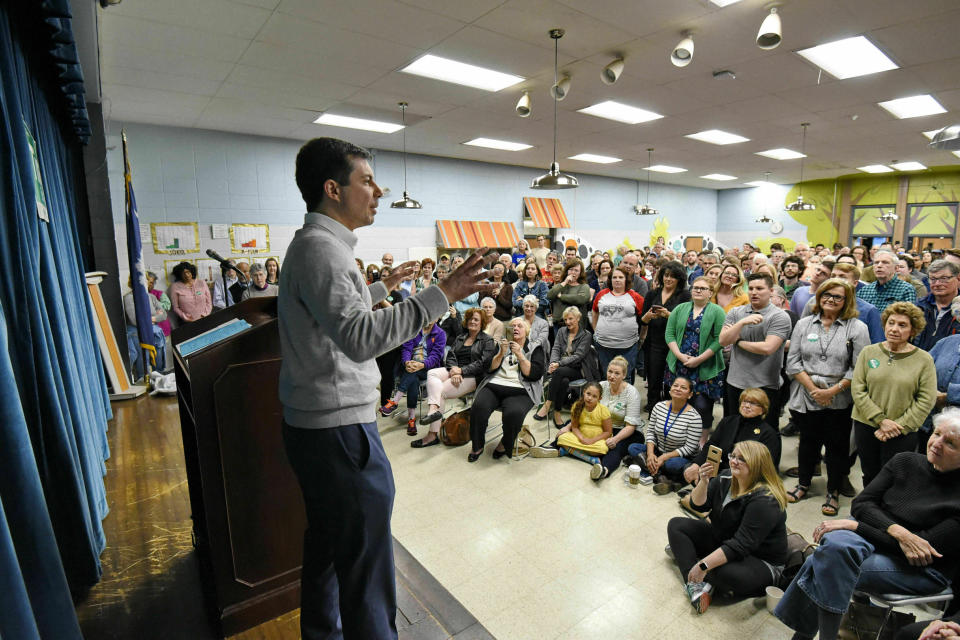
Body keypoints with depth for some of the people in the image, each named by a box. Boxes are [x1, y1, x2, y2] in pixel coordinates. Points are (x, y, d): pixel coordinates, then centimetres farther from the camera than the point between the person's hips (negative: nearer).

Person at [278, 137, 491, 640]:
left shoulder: (314, 243, 14)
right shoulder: (320, 245, -18)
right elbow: (358, 338, -31)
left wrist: (383, 286, 29)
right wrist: (441, 295, -31)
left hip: (317, 426, 11)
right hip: (338, 429, -11)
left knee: (326, 543, 24)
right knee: (365, 565, 1)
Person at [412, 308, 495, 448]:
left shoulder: (487, 341, 6)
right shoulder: (460, 338, 24)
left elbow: (483, 363, -7)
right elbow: (450, 356, 11)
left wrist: (461, 370, -16)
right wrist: (453, 369, -12)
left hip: (473, 376, -6)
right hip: (455, 370, 6)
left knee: (440, 391, -24)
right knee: (432, 373, -24)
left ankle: (433, 434, -24)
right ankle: (434, 409, -45)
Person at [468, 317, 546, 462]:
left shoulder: (535, 349, 15)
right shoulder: (502, 344, 24)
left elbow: (535, 374, -1)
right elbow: (490, 368, 11)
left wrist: (519, 355, -8)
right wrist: (501, 353, -3)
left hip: (519, 390, -2)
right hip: (494, 385, 3)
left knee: (513, 413, -34)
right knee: (478, 406, -28)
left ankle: (505, 445, -4)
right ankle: (477, 446, -7)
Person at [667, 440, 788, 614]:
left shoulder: (765, 501, -27)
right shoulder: (726, 480, -5)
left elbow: (740, 546, -31)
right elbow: (698, 504, -2)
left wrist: (704, 565, -32)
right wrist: (704, 482, -22)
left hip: (759, 561, -8)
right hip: (721, 541, 8)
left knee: (728, 574, -37)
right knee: (676, 525, -1)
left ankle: (682, 552, -7)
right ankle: (695, 584, -18)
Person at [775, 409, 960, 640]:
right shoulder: (905, 461, 0)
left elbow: (926, 549, -18)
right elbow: (860, 503, -2)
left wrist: (854, 525, -21)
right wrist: (898, 532, -21)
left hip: (923, 571, -4)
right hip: (875, 536, 4)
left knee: (823, 567, -29)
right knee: (835, 544, -32)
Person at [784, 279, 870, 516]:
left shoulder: (857, 328, -2)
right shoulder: (804, 324, 5)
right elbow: (793, 361, 1)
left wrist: (832, 390, -15)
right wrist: (812, 388, -9)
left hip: (840, 401, -2)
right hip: (806, 397, 2)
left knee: (837, 445, 9)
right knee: (808, 441, 16)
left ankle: (833, 493, 27)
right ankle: (803, 484, 34)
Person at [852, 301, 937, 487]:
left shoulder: (924, 359, -2)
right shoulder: (869, 352, 0)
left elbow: (926, 401, -6)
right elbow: (857, 390, -4)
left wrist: (899, 427, -13)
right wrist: (881, 420, -12)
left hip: (902, 434, -1)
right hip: (866, 427, 2)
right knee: (870, 476, 15)